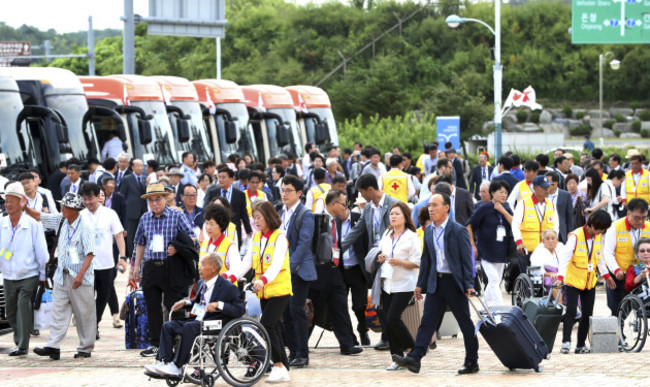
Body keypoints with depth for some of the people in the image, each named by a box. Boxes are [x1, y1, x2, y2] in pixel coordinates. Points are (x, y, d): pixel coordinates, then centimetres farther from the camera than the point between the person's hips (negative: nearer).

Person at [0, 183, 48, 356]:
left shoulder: (33, 225, -8)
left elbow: (41, 251, -2)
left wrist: (43, 276, 1)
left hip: (29, 277, -4)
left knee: (24, 308, -14)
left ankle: (23, 346, -10)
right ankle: (19, 341, 28)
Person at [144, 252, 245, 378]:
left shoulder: (228, 288, -9)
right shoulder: (201, 284, 16)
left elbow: (240, 309, -13)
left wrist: (219, 305, -25)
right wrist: (186, 302, 12)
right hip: (198, 321, 9)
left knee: (189, 327, -34)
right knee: (168, 326, -6)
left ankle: (177, 366, -31)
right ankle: (164, 362, -18)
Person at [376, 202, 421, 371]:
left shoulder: (411, 237, -6)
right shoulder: (386, 235, 13)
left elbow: (417, 262, -9)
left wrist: (401, 262, -24)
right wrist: (380, 259, 3)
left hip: (403, 285, -7)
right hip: (387, 283, 7)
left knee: (393, 318, -16)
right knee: (388, 320, 2)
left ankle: (412, 349, 6)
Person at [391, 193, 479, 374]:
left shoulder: (458, 231, -8)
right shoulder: (429, 232, 10)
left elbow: (467, 259, -9)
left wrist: (469, 285, -14)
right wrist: (421, 284, 14)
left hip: (454, 282, -5)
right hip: (435, 283, 5)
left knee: (465, 323, 4)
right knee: (427, 321, -3)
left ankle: (472, 361, 13)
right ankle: (414, 358, -11)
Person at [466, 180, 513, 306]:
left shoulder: (506, 208, 8)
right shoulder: (484, 208, -7)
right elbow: (469, 225, -4)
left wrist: (503, 211, -14)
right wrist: (472, 245, -7)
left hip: (501, 251, 6)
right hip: (486, 251, -6)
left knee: (495, 282, 11)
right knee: (494, 279, -14)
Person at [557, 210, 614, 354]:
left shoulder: (598, 237, 4)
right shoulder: (575, 236, -17)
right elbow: (565, 256, -23)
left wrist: (606, 275, 23)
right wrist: (560, 277, -33)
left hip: (590, 282, 6)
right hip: (573, 281, -6)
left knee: (587, 314, 4)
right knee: (571, 311, -14)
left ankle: (581, 345, 9)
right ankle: (566, 342, -12)